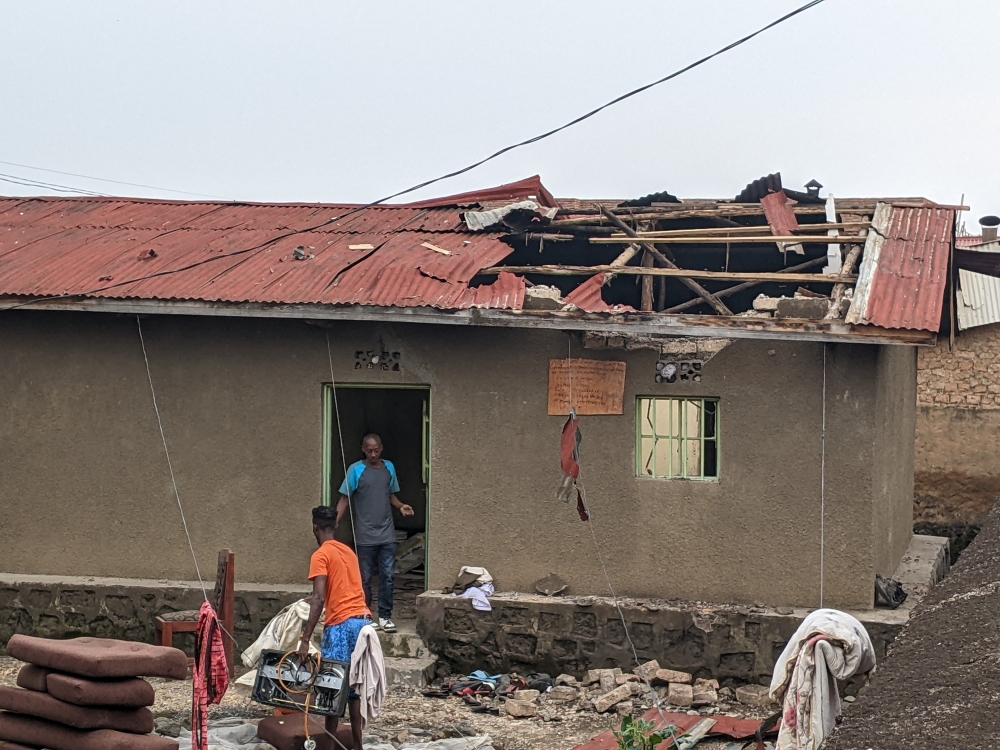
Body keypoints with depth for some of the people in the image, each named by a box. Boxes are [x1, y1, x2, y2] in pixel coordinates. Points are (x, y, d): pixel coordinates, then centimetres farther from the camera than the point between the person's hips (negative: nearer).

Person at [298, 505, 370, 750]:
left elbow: (319, 599, -15)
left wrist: (305, 640, -17)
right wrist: (319, 599, 51)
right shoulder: (348, 552, 19)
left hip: (341, 625, -7)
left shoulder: (321, 556, -4)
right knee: (354, 686, 12)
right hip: (363, 621, 7)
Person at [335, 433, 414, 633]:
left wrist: (400, 506, -2)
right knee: (365, 578, 4)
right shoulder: (356, 470, -6)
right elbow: (345, 498, -7)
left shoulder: (389, 468, 7)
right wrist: (335, 521, -18)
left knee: (387, 576, 2)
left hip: (387, 534, 3)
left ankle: (385, 616, 9)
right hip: (365, 536, -3)